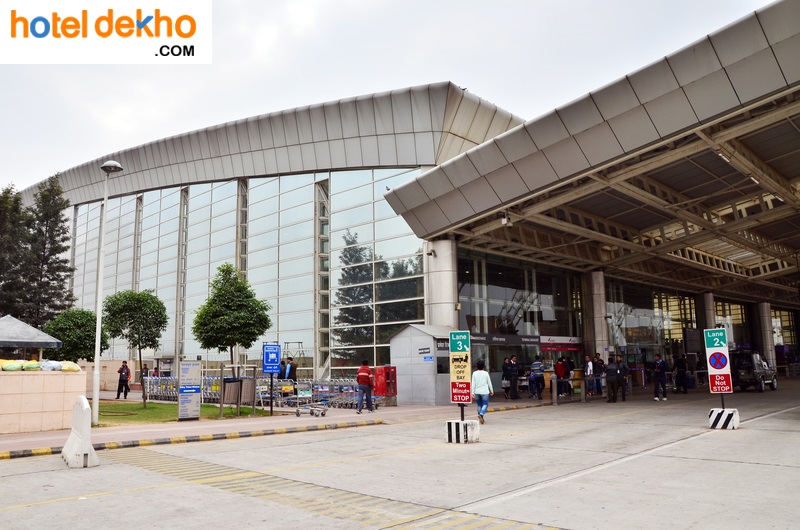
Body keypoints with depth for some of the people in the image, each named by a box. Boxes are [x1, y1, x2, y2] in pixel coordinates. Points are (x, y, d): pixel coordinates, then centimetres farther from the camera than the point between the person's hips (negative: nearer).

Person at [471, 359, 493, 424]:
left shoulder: (474, 373, -1)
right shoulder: (485, 373, -6)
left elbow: (473, 384, -3)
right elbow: (489, 383, 1)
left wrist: (473, 393, -1)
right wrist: (491, 391, 13)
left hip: (477, 392, 3)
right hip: (484, 392, -3)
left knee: (479, 405, 16)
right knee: (485, 404, 2)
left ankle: (481, 418, 20)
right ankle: (481, 414, -23)